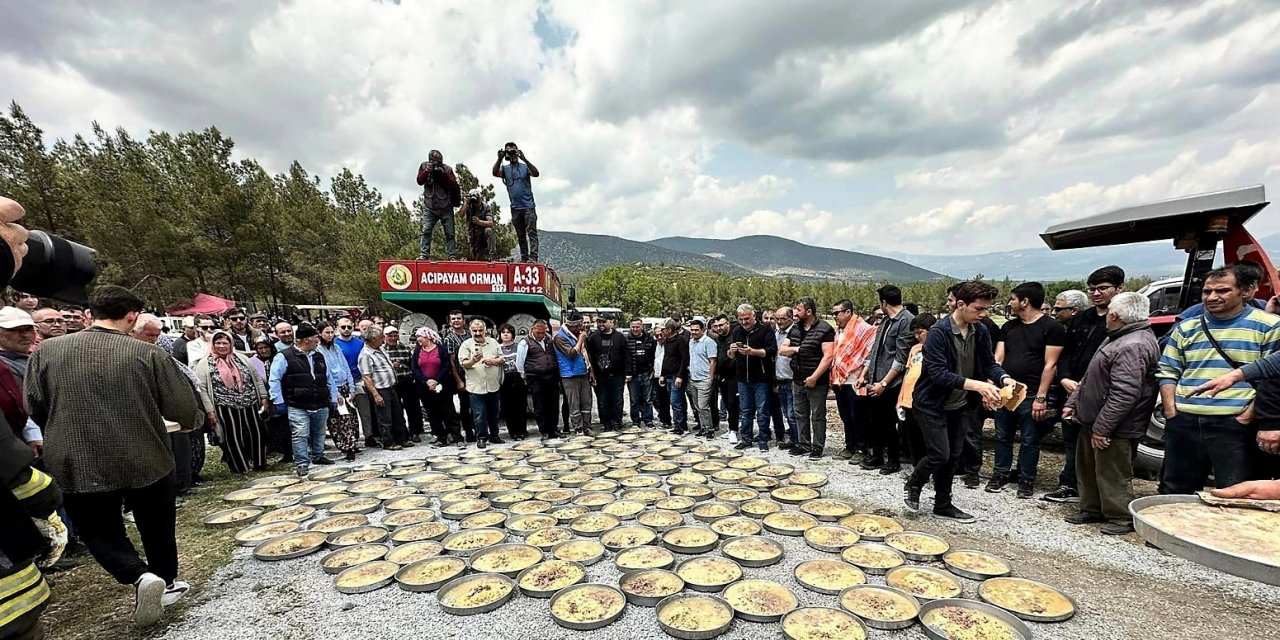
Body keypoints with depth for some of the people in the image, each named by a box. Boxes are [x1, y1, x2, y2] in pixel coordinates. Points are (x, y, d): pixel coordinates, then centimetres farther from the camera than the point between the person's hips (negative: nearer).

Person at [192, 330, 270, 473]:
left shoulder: (241, 358, 7)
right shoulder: (205, 364, -2)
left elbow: (257, 379, 12)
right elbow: (201, 389, -5)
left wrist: (264, 397, 8)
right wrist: (209, 410, -10)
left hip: (250, 405, 3)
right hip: (225, 408, -3)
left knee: (257, 433, 8)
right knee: (233, 438, 6)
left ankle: (259, 463, 22)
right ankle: (241, 466, 19)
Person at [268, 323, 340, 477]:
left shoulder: (319, 357, 13)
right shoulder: (284, 356, -7)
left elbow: (329, 379, 19)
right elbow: (274, 380, -7)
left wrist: (334, 398, 15)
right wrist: (278, 401, -11)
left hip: (321, 406, 6)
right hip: (298, 407, -6)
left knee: (319, 433, 16)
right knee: (300, 435, -5)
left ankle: (318, 456, 33)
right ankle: (302, 463, 6)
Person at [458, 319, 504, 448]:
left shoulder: (493, 342, 8)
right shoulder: (466, 345, -2)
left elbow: (502, 358, 10)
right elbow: (463, 363, -10)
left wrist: (493, 361, -11)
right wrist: (472, 361, -30)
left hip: (493, 385, 4)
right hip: (476, 386, -3)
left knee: (493, 413, 13)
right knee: (479, 414, -1)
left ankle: (494, 435, 27)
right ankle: (481, 438, 12)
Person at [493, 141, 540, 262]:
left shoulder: (525, 166, 5)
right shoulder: (505, 168, 11)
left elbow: (536, 174, -14)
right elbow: (495, 173, -8)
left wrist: (524, 159, -20)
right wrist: (499, 159, -17)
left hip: (528, 206, -3)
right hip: (515, 208, 3)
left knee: (531, 232, -12)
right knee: (520, 236, 7)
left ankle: (533, 257, -18)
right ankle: (524, 258, 12)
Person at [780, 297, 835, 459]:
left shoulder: (824, 329, -12)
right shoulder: (794, 328, 9)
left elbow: (828, 356, -17)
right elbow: (781, 350, 10)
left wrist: (814, 377, -20)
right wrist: (794, 349, -12)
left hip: (817, 382, -6)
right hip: (798, 380, 7)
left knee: (817, 416, 4)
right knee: (801, 414, 14)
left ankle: (818, 447, 16)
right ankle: (804, 444, 26)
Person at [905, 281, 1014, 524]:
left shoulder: (981, 331, 0)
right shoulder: (939, 332, -21)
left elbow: (989, 363, 6)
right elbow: (937, 373, -26)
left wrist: (1004, 378, -16)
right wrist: (976, 385, -33)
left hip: (960, 405, 7)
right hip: (932, 404, -7)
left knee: (953, 455, 12)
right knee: (940, 454, -7)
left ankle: (943, 505, 26)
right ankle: (913, 486, 21)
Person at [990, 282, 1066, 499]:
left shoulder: (1051, 327, -5)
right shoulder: (1008, 327, 11)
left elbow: (1050, 365, -10)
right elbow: (997, 359, 8)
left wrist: (1041, 397, -14)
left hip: (1031, 395, -5)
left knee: (1029, 441, 6)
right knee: (1002, 436, 12)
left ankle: (1026, 479, 20)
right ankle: (1001, 473, 24)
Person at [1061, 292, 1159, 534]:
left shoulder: (1132, 347, -22)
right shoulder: (1118, 339, 12)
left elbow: (1124, 394, -26)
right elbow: (1091, 377, 19)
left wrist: (1102, 428, -23)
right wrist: (1073, 402, 17)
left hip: (1115, 428, -10)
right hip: (1092, 421, 10)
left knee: (1112, 474, 3)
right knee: (1087, 468, 18)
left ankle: (1122, 517, 17)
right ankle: (1092, 509, 30)